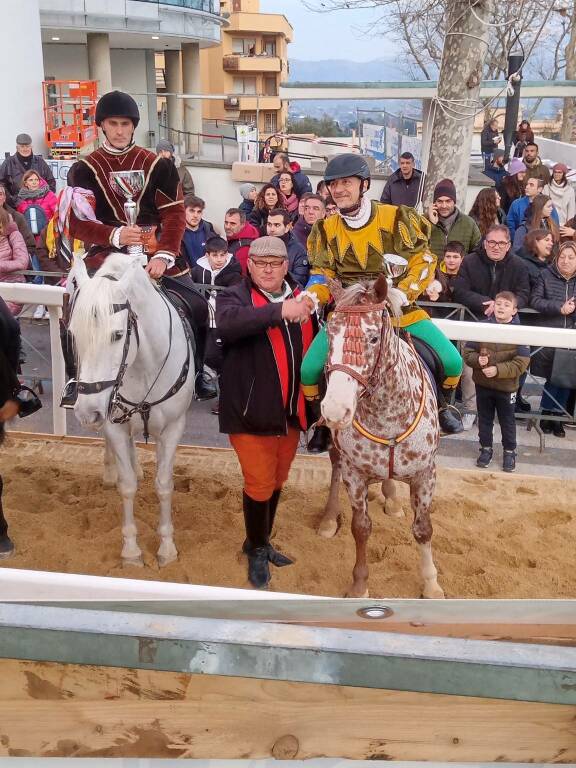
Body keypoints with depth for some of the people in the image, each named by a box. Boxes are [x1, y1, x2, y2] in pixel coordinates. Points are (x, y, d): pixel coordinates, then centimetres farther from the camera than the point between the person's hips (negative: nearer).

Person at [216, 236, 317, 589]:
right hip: (252, 412, -5)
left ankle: (262, 541, 39)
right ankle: (257, 550, 24)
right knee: (260, 484, 1)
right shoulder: (235, 297, -7)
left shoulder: (302, 298, 8)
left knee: (277, 482, 18)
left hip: (292, 412, 5)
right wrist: (279, 311, -41)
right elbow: (227, 323, -32)